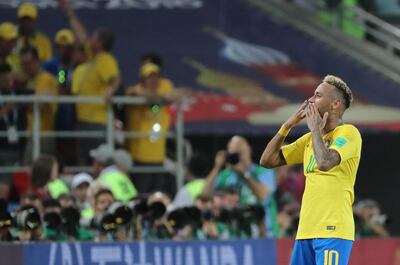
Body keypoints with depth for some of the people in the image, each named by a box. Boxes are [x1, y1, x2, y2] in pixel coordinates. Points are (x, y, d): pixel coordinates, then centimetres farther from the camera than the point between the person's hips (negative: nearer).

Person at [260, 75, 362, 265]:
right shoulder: (310, 139, 19)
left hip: (333, 230, -8)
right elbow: (268, 160, 19)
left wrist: (315, 129, -8)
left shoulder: (348, 133, -6)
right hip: (305, 232, 8)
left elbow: (325, 162, -24)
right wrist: (288, 125, 10)